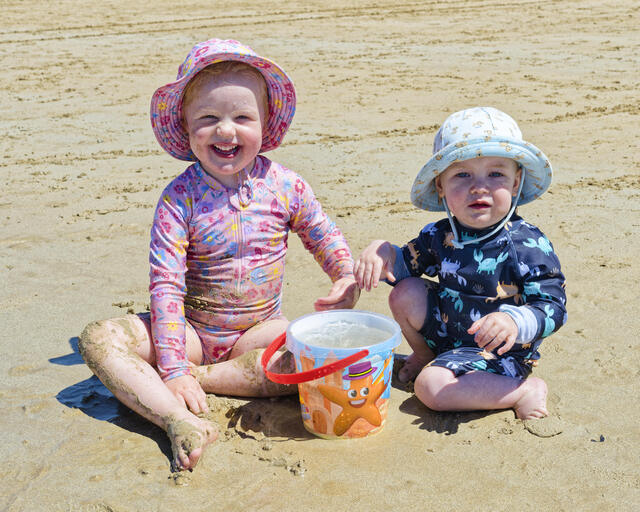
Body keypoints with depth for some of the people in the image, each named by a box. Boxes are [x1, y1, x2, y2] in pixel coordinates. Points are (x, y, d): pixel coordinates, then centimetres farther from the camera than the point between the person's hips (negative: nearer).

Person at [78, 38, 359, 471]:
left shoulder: (284, 186, -7)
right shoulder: (180, 198, -13)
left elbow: (327, 239, 8)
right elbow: (165, 284, -17)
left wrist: (347, 277, -15)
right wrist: (172, 369, -24)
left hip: (260, 330, 1)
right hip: (193, 330, -1)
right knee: (99, 338, -23)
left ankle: (205, 377, -19)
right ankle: (182, 421, -40)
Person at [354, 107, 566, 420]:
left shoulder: (528, 245, -23)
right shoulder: (440, 236, -6)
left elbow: (553, 308, -24)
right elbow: (406, 264, 8)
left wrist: (515, 322, -44)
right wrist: (382, 253, -15)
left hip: (497, 351, -6)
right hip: (446, 330, 6)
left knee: (431, 387, -24)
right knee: (405, 294, -12)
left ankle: (525, 390, -7)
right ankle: (424, 355, 16)